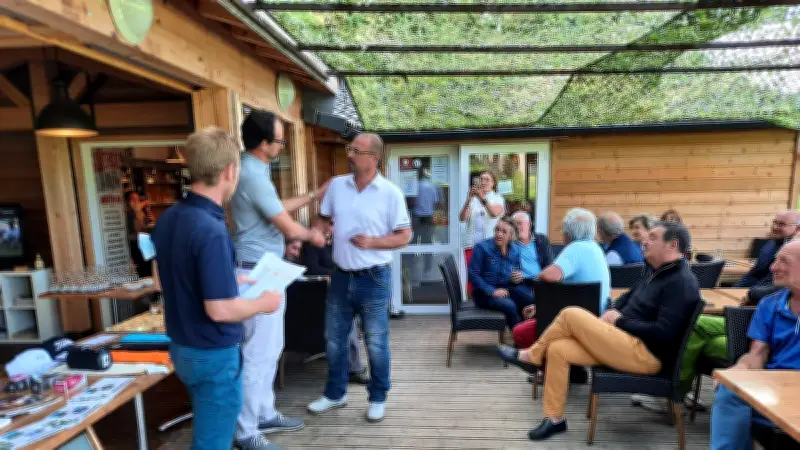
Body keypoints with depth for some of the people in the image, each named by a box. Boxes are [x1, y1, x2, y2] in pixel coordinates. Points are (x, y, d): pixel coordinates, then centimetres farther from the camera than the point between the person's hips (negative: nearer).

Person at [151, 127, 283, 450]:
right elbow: (220, 309, -29)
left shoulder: (168, 218, -1)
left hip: (181, 348, 9)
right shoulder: (211, 230, -29)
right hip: (213, 355, -8)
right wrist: (262, 303, -11)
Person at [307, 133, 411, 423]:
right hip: (341, 276, 5)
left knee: (376, 343, 9)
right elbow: (323, 221, 12)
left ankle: (378, 398, 31)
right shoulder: (336, 185, 2)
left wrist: (373, 242, -21)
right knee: (335, 339, 17)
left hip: (374, 278, -4)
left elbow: (404, 236, -8)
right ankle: (335, 394, 38)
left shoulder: (390, 193, -10)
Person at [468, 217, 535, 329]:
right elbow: (473, 275, -11)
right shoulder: (481, 247, -8)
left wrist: (519, 277, -5)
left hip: (509, 288, 5)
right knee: (509, 305, -32)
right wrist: (492, 291, -19)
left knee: (531, 299, -23)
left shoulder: (516, 250, 7)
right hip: (485, 292, -4)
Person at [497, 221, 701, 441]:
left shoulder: (681, 282, -14)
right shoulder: (659, 273, 16)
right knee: (557, 349, -7)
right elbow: (629, 297, 25)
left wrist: (619, 320, -12)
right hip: (630, 342, 9)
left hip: (646, 354, -9)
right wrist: (611, 312, 3)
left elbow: (663, 333, -22)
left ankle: (529, 357, 3)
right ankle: (554, 419, 2)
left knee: (570, 315, -17)